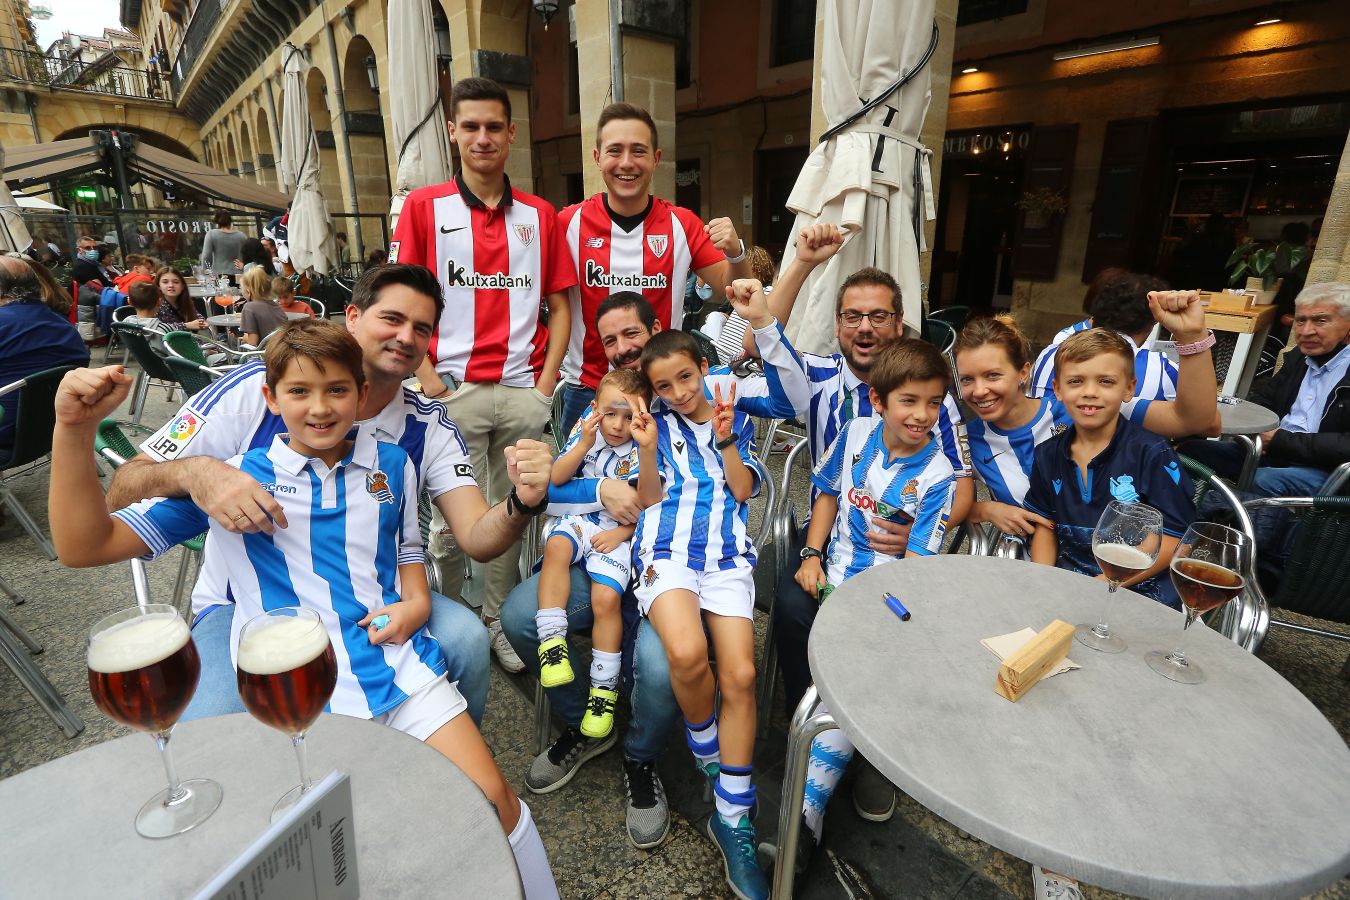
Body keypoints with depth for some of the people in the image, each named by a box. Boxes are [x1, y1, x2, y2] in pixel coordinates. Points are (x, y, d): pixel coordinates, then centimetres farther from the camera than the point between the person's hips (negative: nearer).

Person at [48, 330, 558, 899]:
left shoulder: (391, 464, 9)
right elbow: (85, 546, -2)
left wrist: (417, 602, 1)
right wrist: (74, 430, -16)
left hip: (402, 667, 2)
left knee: (493, 801, -5)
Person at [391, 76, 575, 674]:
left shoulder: (540, 215, 10)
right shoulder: (424, 207, 4)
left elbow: (560, 306, 10)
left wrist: (546, 385, 1)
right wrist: (431, 385, -9)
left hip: (523, 393, 2)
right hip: (454, 391, -2)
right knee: (450, 519, 4)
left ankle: (499, 621, 28)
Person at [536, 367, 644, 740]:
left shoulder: (642, 452, -1)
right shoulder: (584, 433, 5)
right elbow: (556, 478, -2)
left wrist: (621, 533, -12)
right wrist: (584, 444, -13)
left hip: (619, 530, -2)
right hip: (580, 517, 2)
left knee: (606, 597, -21)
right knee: (557, 545, -34)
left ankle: (604, 688, -1)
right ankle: (552, 641, -26)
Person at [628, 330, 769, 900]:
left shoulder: (736, 420, 19)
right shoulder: (656, 424, 15)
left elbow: (744, 489, 9)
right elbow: (649, 497, 8)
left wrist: (726, 439, -4)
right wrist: (647, 447, -8)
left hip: (727, 554, 2)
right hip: (667, 549, -1)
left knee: (739, 673, -16)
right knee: (687, 653, -29)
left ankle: (733, 820, 2)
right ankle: (708, 749, 5)